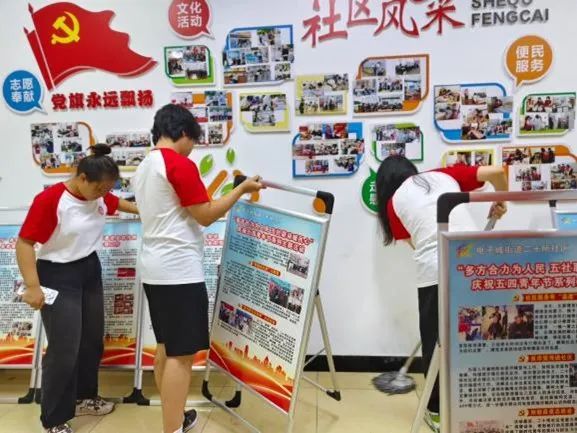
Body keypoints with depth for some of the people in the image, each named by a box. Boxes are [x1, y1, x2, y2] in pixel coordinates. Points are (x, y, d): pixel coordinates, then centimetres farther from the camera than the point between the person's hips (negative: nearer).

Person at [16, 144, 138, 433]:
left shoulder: (99, 196, -1)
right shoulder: (49, 200, -22)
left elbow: (121, 204, 22)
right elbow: (24, 243, -20)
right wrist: (33, 286, -24)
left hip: (90, 271, 8)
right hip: (58, 276, -8)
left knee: (92, 340, 16)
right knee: (64, 349, -5)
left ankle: (84, 398, 36)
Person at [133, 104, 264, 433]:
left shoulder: (144, 168, 16)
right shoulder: (180, 165, -13)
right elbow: (206, 216, -12)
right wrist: (242, 189, -3)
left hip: (155, 270, 10)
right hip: (179, 271, -10)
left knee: (166, 347, 16)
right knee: (181, 354, -4)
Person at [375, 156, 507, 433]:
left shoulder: (394, 201, 14)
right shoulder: (444, 175, 19)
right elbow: (495, 172, 11)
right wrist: (500, 202, 28)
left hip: (434, 273, -2)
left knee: (435, 344, 15)